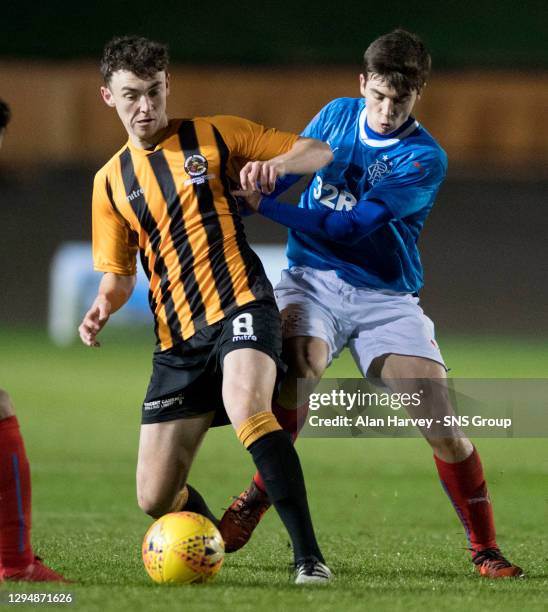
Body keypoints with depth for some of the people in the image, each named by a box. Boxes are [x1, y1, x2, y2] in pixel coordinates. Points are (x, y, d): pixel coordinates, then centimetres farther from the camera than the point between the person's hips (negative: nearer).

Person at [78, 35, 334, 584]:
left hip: (240, 306, -4)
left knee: (246, 407, -36)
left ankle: (308, 555, -34)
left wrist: (276, 163, -14)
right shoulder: (110, 182, 14)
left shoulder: (215, 136, 6)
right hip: (176, 340, 4)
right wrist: (103, 307, -3)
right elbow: (118, 272, 20)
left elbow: (318, 151, 8)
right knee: (155, 498, -2)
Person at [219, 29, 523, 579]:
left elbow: (350, 225, -19)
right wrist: (255, 176, -8)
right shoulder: (337, 116, 4)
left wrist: (263, 207, -22)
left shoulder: (425, 159, -11)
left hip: (386, 299, -2)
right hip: (312, 281, 2)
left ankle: (484, 550, 4)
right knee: (300, 367, -30)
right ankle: (257, 497, -11)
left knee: (442, 424, -12)